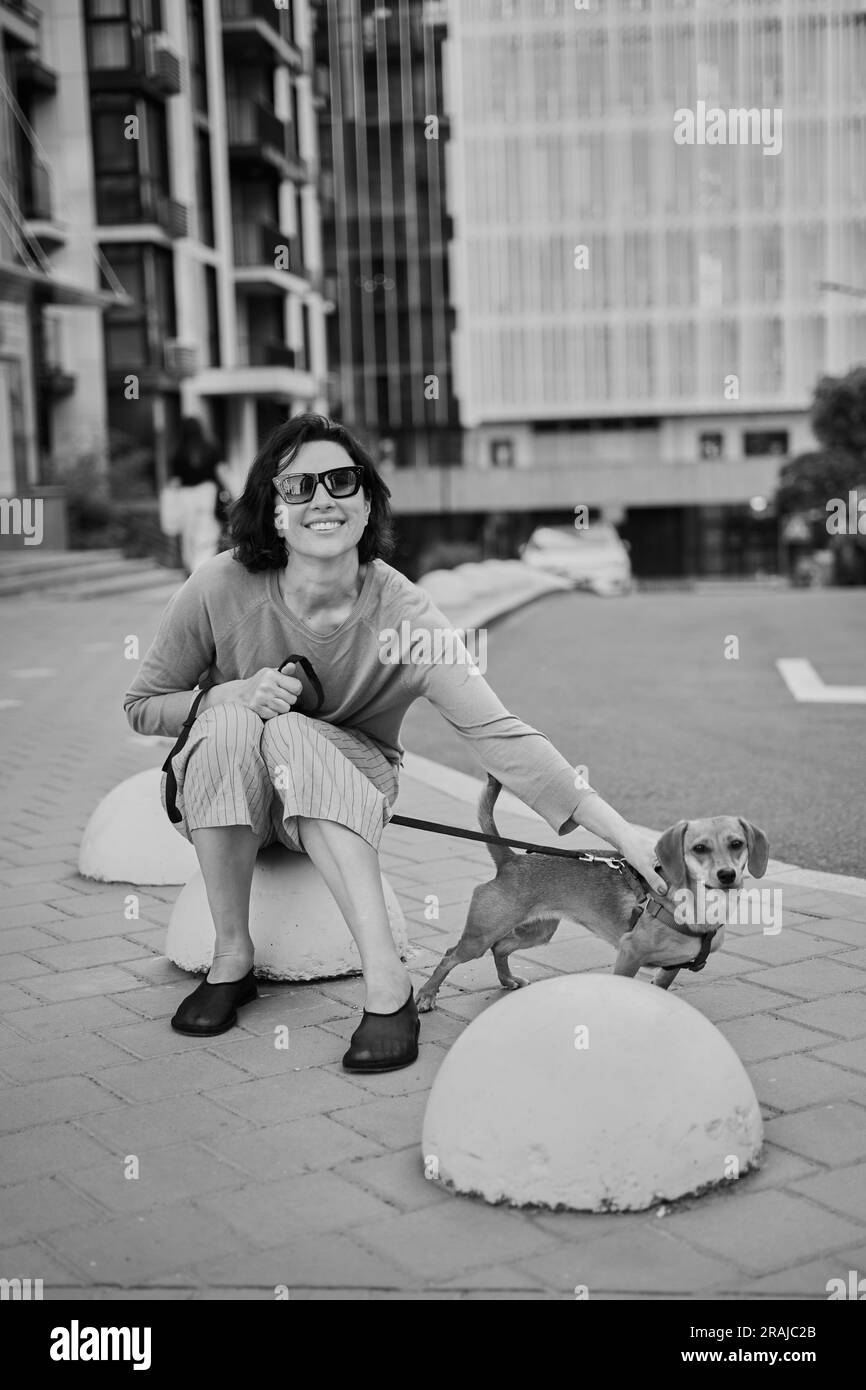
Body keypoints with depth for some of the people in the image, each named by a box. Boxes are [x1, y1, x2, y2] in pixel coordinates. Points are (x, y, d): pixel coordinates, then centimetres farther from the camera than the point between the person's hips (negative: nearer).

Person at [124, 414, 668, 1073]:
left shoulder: (402, 612, -21)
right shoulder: (221, 589, -20)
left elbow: (497, 731, -29)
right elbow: (141, 705, -5)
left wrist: (622, 832, -38)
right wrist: (233, 696, -26)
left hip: (347, 801, 0)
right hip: (220, 796, 1)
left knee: (290, 735, -33)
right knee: (231, 722, -32)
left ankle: (387, 979, -35)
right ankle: (232, 959, -17)